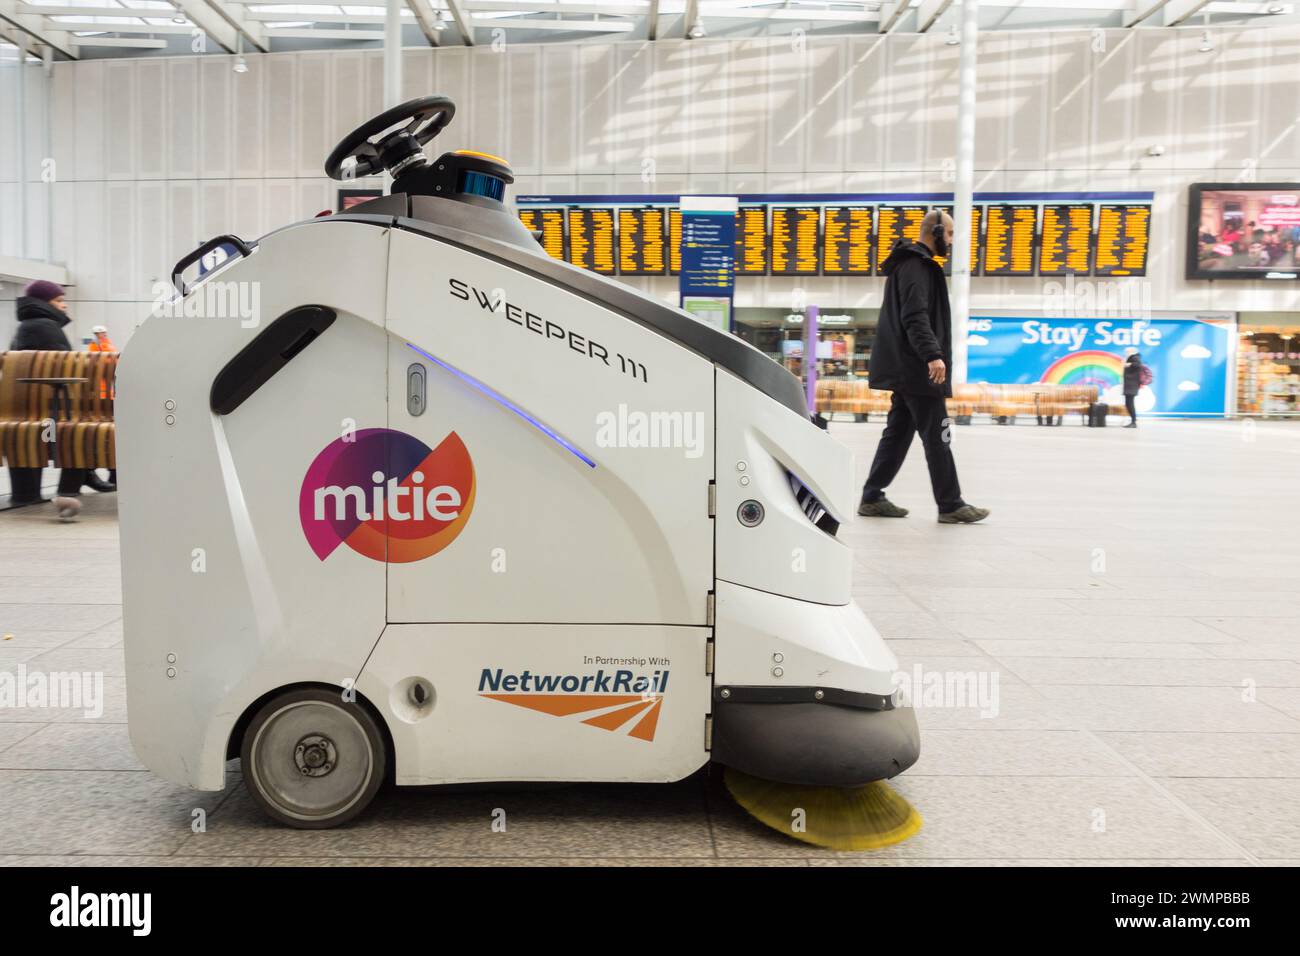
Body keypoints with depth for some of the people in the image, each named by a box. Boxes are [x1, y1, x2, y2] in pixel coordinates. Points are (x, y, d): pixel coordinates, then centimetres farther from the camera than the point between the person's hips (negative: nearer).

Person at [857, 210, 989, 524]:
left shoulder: (914, 263, 21)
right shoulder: (916, 265, -11)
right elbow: (915, 317, -23)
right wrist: (933, 354, -30)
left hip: (906, 368, 10)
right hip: (917, 369, -10)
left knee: (898, 433, 10)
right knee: (936, 437, -5)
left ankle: (872, 498, 12)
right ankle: (951, 505, 1)